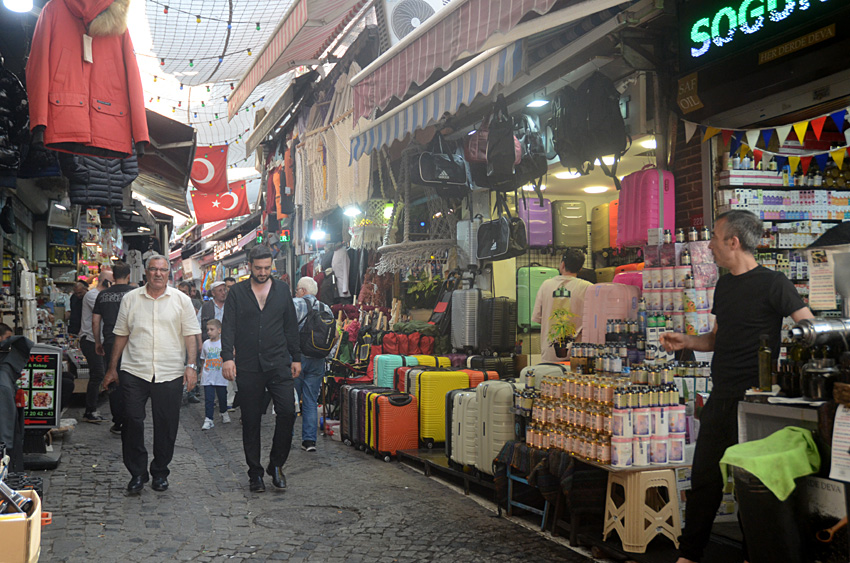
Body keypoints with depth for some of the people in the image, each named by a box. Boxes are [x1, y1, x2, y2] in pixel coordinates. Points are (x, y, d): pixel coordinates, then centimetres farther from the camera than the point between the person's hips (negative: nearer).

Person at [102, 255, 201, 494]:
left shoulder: (181, 300, 7)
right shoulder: (130, 299, 9)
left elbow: (190, 335, 5)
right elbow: (121, 335, 13)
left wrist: (191, 365, -5)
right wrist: (112, 368, 13)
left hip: (170, 374, 0)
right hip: (134, 372, 0)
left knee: (166, 426, 4)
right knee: (132, 422, -5)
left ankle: (160, 473, 20)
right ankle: (137, 473, 9)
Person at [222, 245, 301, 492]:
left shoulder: (282, 290, 10)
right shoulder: (237, 292, 5)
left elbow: (291, 326, 14)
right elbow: (228, 326, 0)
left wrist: (296, 358, 10)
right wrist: (227, 357, -12)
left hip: (278, 363, 1)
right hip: (248, 367, -1)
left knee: (287, 411, -12)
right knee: (251, 421, 4)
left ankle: (276, 464, 6)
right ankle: (255, 473, 15)